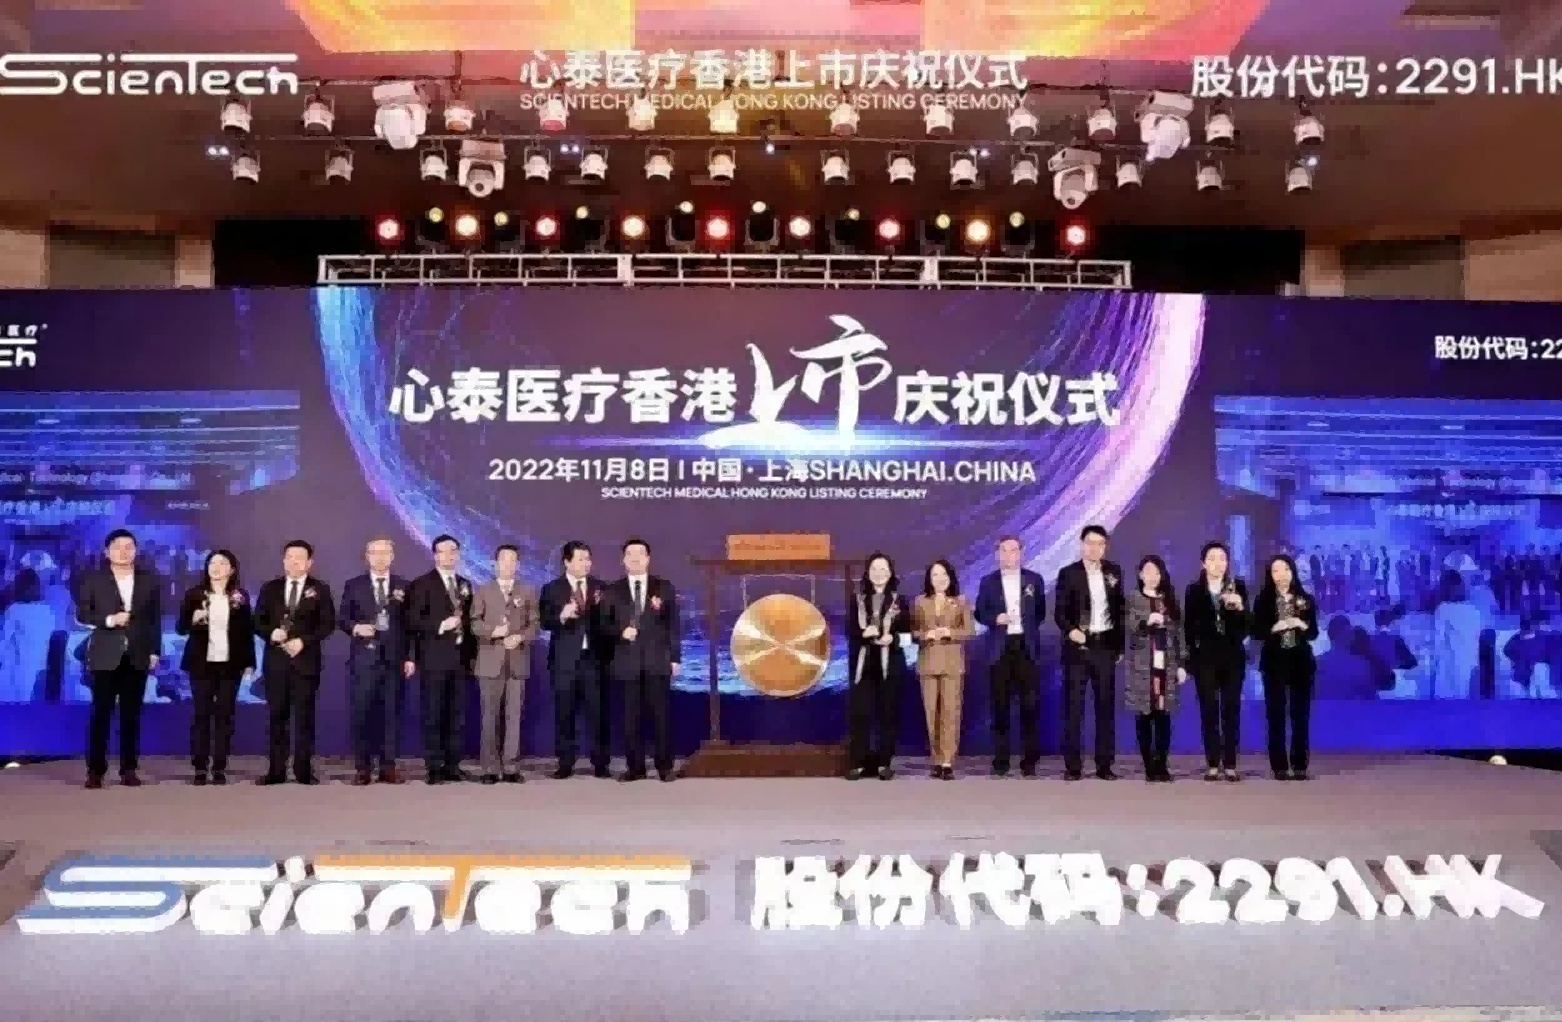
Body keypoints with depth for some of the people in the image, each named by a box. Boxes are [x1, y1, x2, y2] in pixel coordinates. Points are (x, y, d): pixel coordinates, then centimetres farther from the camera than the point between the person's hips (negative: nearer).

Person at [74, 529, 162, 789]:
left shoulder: (150, 580, 8)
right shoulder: (93, 579, 3)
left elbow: (155, 619, 8)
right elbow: (82, 614, 0)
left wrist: (155, 651, 3)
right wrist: (109, 620, -16)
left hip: (137, 656, 2)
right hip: (105, 656, -1)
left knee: (131, 714, 4)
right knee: (101, 712, -1)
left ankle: (128, 769, 9)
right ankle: (95, 770, 5)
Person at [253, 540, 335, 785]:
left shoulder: (320, 589, 4)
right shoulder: (270, 588, 11)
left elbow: (327, 624, -3)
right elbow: (258, 622, 8)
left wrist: (303, 641, -15)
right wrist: (271, 633, -13)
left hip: (306, 660, -2)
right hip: (276, 660, 2)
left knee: (304, 716, 0)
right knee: (277, 715, 4)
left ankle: (304, 770, 5)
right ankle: (277, 770, 8)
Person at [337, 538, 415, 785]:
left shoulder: (403, 586, 9)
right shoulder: (354, 585, 8)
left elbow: (410, 624, 6)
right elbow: (341, 618, 6)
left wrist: (410, 657, 0)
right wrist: (356, 628, -16)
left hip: (394, 658, 1)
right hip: (364, 657, 0)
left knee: (392, 713, 2)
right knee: (360, 713, -1)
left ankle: (388, 767, 8)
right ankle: (362, 767, 6)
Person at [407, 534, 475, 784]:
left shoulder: (464, 584, 16)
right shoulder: (422, 583, -2)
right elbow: (412, 620, -9)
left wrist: (471, 653, 10)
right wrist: (440, 625, -20)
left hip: (460, 657, 5)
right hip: (434, 658, -5)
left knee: (456, 714, 6)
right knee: (433, 714, -3)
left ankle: (452, 765, 12)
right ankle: (434, 767, 1)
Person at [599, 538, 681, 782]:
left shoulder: (664, 588, 8)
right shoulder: (612, 591, 10)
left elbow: (673, 625, 5)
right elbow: (604, 625, 7)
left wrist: (675, 657, 0)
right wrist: (620, 631, -13)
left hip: (657, 661, -1)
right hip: (628, 662, 1)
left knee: (661, 714, -1)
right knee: (631, 717, 2)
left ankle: (665, 767, 6)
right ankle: (635, 767, 8)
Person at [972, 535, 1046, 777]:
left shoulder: (1034, 580, 7)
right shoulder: (988, 582, 6)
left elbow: (1041, 612, 12)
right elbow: (980, 613, 6)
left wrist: (1028, 627, 2)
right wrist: (995, 619, -11)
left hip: (1027, 647, 0)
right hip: (1000, 648, 0)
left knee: (1030, 704, -2)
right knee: (1000, 705, 3)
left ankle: (1029, 759, 6)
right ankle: (1000, 759, 9)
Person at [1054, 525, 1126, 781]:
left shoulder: (1114, 571, 8)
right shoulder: (1068, 573, -2)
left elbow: (1119, 609, 11)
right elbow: (1059, 611, -4)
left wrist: (1120, 644, 8)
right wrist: (1070, 630, -23)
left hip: (1105, 645, 3)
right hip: (1078, 646, -3)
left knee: (1106, 704, 5)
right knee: (1073, 705, -2)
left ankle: (1104, 764, 11)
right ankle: (1072, 765, 2)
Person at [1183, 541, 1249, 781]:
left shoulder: (1238, 587, 4)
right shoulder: (1194, 589, 3)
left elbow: (1246, 626, 0)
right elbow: (1188, 626, 4)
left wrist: (1240, 607, -19)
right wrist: (1189, 657, -1)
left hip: (1232, 655, 1)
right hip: (1205, 656, 0)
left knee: (1231, 709, 1)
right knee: (1208, 709, 0)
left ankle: (1230, 765, 4)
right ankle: (1212, 764, 4)